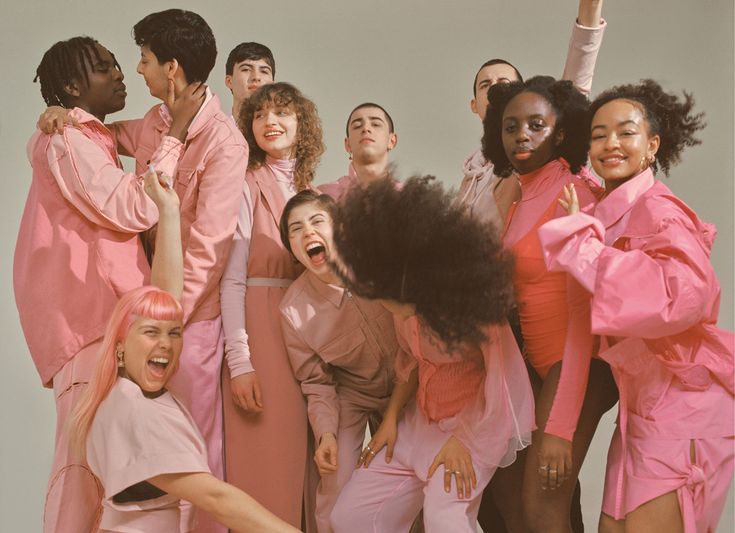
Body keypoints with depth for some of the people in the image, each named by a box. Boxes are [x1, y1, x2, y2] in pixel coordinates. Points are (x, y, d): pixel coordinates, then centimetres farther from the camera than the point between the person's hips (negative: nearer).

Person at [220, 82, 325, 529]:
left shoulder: (313, 190, 14)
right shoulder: (248, 186, -2)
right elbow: (232, 279, -8)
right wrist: (239, 360, -15)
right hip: (262, 329, -5)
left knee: (310, 457, 6)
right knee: (266, 462, -5)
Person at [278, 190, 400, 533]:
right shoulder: (293, 309, -20)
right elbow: (317, 382, -6)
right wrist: (325, 432, -20)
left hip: (406, 387, 1)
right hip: (351, 398, 0)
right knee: (335, 493, -12)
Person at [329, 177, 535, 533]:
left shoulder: (470, 303, -29)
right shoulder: (406, 304, -12)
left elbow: (500, 375, -21)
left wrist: (462, 439, -16)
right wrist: (391, 419, 1)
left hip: (480, 418, -6)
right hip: (422, 417, 6)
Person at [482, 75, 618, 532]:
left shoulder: (572, 194, -15)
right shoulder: (524, 195, 8)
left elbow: (583, 312, -21)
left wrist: (559, 426, -25)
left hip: (576, 368, -8)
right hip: (542, 363, 8)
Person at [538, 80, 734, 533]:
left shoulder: (656, 209, -15)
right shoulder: (607, 212, 10)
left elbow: (688, 291, -34)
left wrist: (580, 238, -27)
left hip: (684, 404, -8)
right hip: (642, 405, 8)